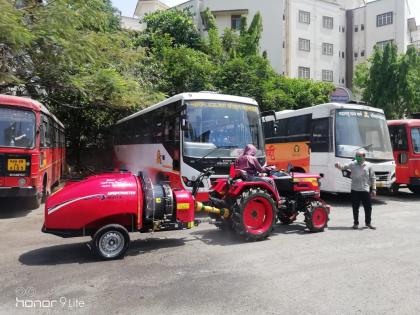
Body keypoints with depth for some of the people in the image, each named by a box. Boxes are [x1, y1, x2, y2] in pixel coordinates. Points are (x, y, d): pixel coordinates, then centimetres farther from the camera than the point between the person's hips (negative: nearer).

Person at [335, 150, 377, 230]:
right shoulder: (352, 164, 0)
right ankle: (355, 223, 20)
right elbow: (344, 167, -12)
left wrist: (373, 189, 3)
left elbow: (372, 178, 5)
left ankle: (368, 223, 26)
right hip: (355, 190, 0)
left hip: (365, 190, 0)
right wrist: (339, 166, -35)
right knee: (355, 208, 6)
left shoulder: (368, 165, 1)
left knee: (368, 207, 7)